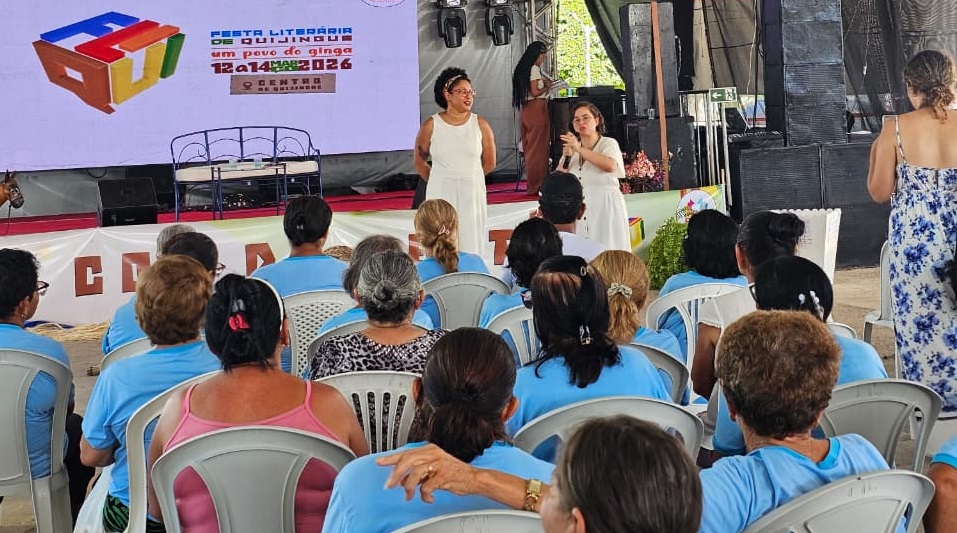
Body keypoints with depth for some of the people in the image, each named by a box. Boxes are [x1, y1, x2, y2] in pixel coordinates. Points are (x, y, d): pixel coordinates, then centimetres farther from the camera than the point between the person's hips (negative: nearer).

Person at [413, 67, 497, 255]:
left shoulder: (480, 125, 3)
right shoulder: (431, 125, 0)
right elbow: (419, 162, 11)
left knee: (471, 244, 0)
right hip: (440, 195, -1)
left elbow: (489, 163, 12)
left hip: (473, 193, 1)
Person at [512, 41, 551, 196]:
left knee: (529, 147, 11)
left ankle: (533, 185, 16)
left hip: (525, 109, 9)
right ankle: (537, 185, -4)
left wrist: (543, 81, 15)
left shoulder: (522, 68, 17)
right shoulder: (534, 69, -10)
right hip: (536, 109, -9)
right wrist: (547, 87, 0)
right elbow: (535, 92, -16)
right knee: (538, 148, -5)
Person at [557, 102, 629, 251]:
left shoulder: (608, 143, 1)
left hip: (605, 208, -4)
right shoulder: (572, 147, 15)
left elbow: (610, 165, -22)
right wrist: (566, 157, -4)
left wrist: (580, 149, -22)